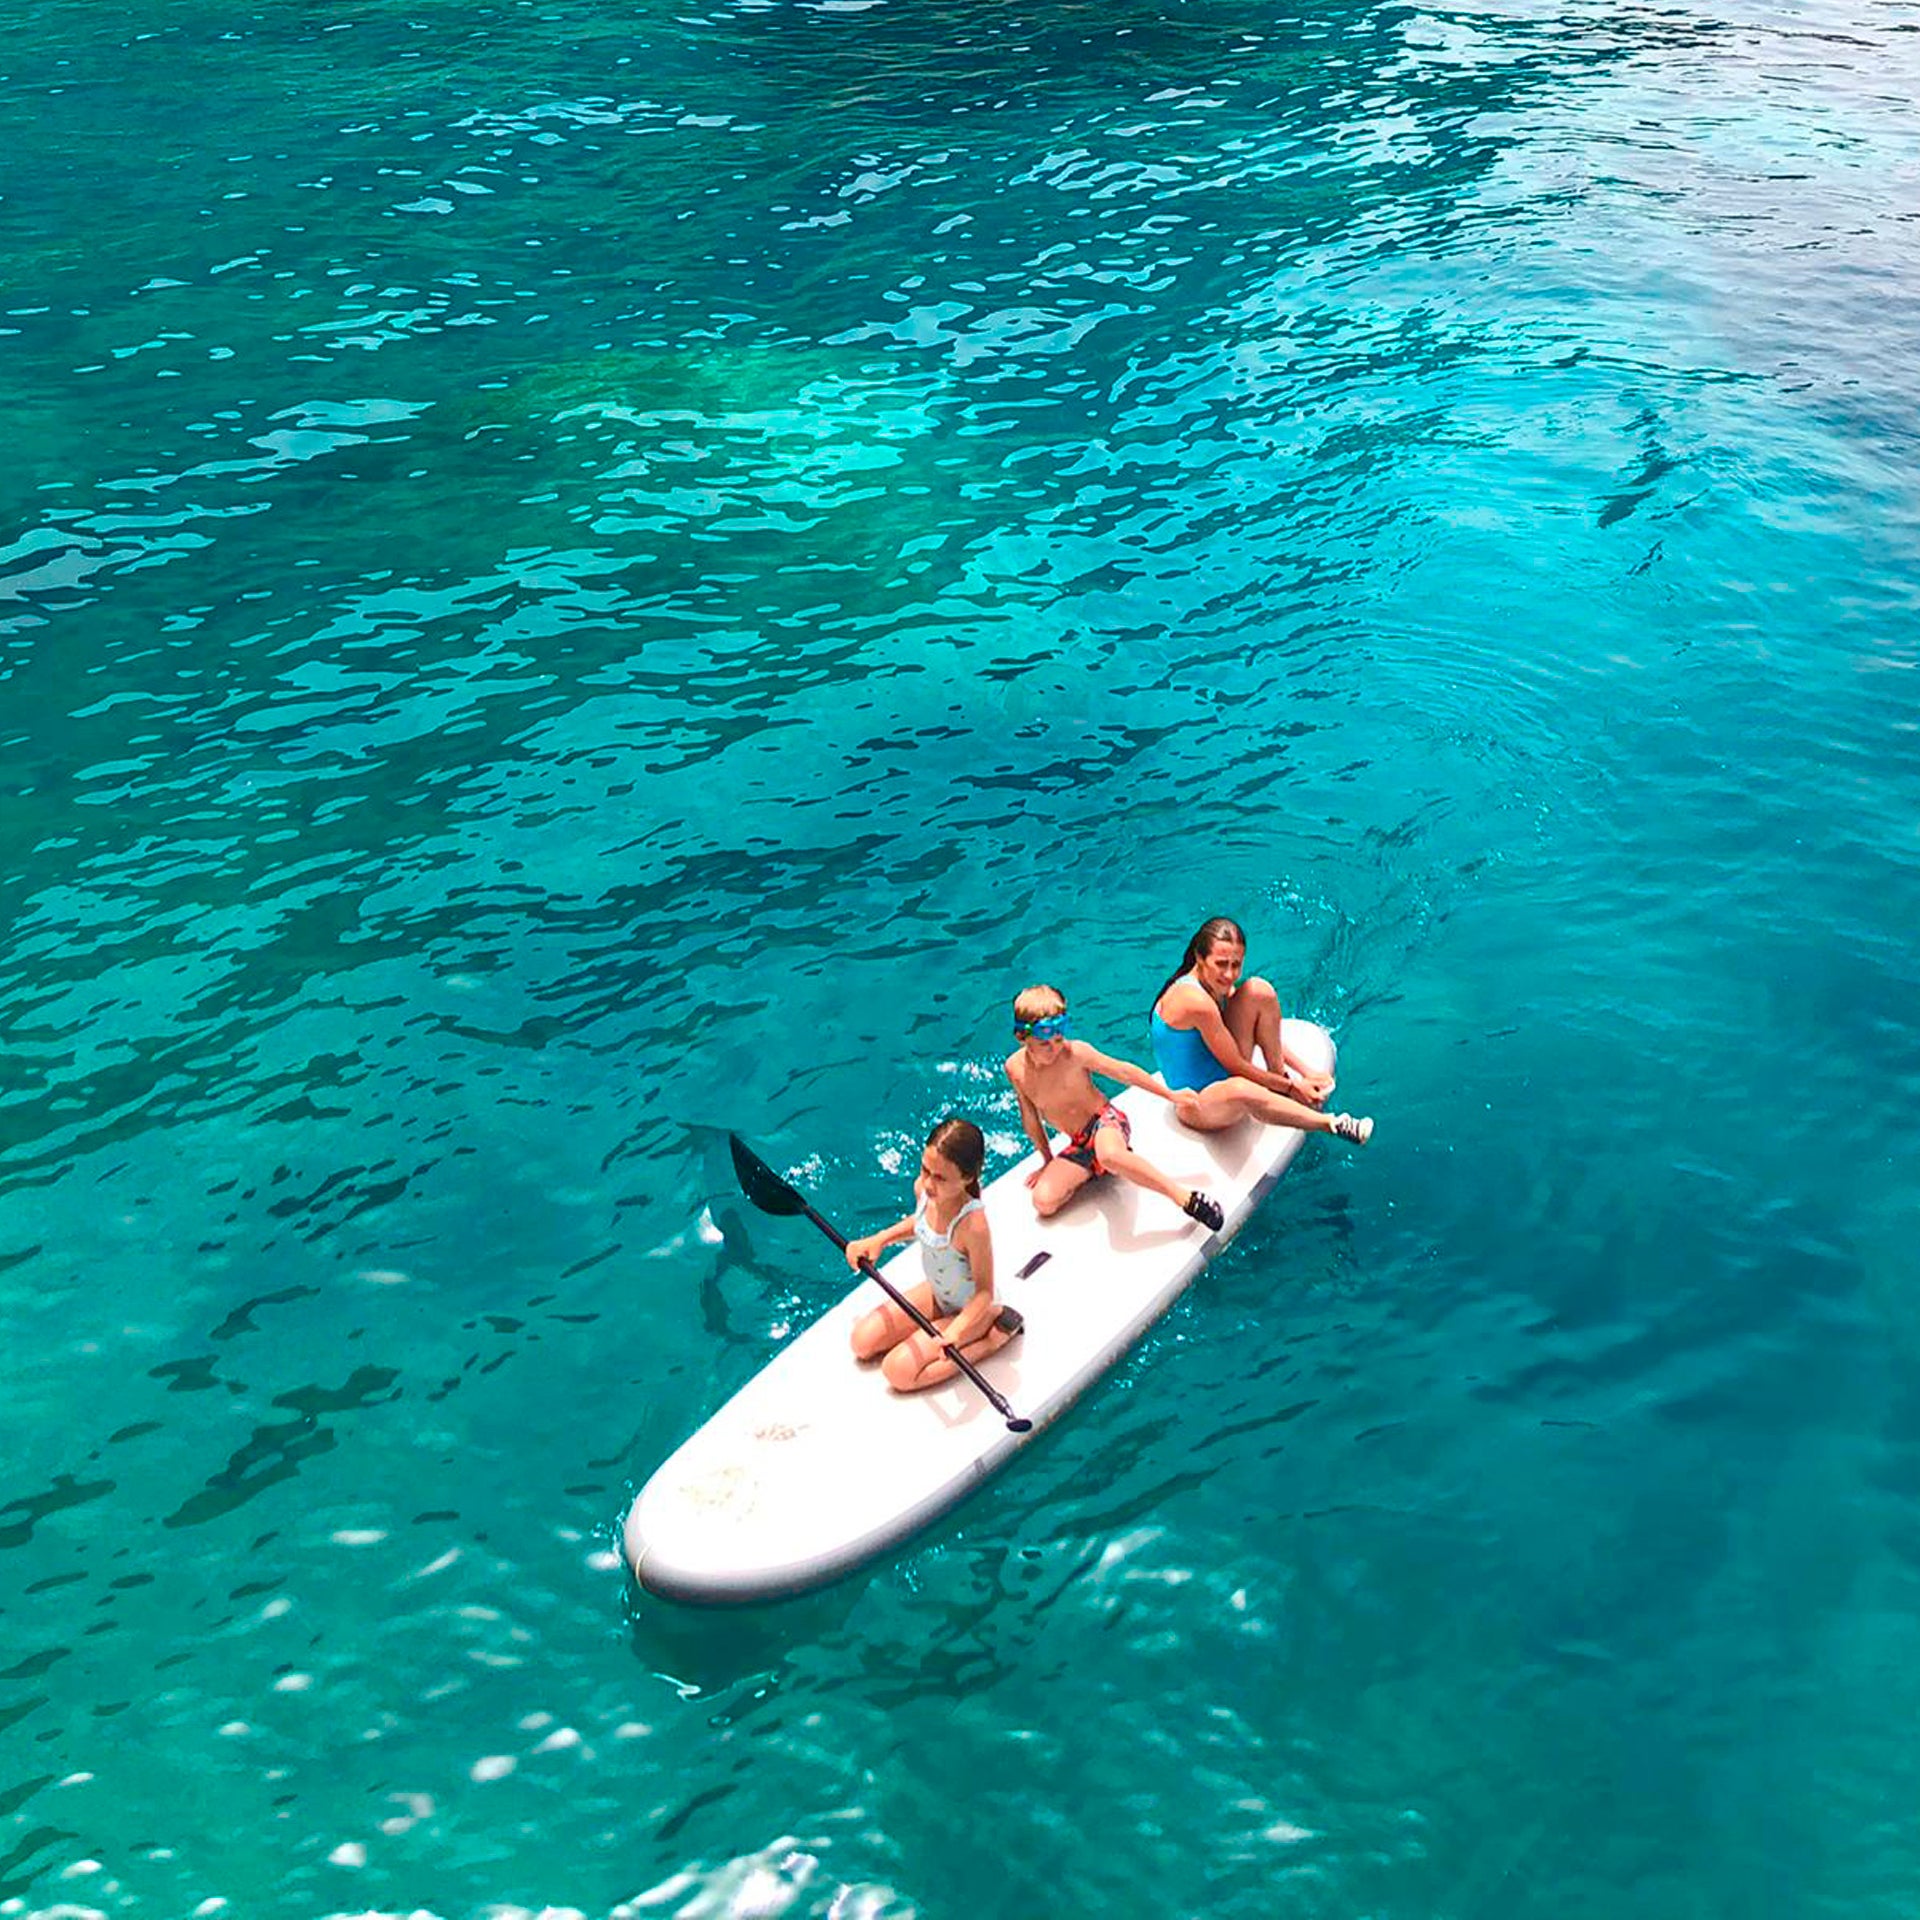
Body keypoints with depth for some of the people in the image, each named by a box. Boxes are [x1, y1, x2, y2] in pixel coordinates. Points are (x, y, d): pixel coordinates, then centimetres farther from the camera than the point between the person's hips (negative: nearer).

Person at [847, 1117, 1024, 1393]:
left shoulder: (972, 1225, -39)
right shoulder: (923, 1189, -19)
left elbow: (984, 1292, -28)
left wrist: (955, 1332, -42)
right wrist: (878, 1240, -5)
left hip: (967, 1308, -7)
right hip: (934, 1293, 7)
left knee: (899, 1371, -15)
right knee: (863, 1342, 4)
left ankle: (993, 1335, -4)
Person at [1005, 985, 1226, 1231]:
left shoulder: (1075, 1053, -14)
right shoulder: (1015, 1068, -4)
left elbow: (1123, 1071, -5)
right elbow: (1030, 1117, 10)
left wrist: (1171, 1095, 0)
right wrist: (1047, 1161, 17)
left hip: (1106, 1121, -5)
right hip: (1079, 1145, 5)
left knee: (1108, 1154, -44)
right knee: (1043, 1202, -19)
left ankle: (1185, 1197, -34)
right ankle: (1091, 1171, 7)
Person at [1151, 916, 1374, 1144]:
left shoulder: (1217, 984, 0)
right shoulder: (1196, 1001, -28)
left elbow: (1264, 1034, 10)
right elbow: (1234, 1066, -21)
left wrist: (1306, 1072, 2)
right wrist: (1290, 1087, -11)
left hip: (1223, 1079, 10)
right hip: (1196, 1106, -9)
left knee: (1259, 991, -5)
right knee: (1240, 1090, -47)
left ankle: (1278, 1076, 1)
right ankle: (1331, 1124, -34)